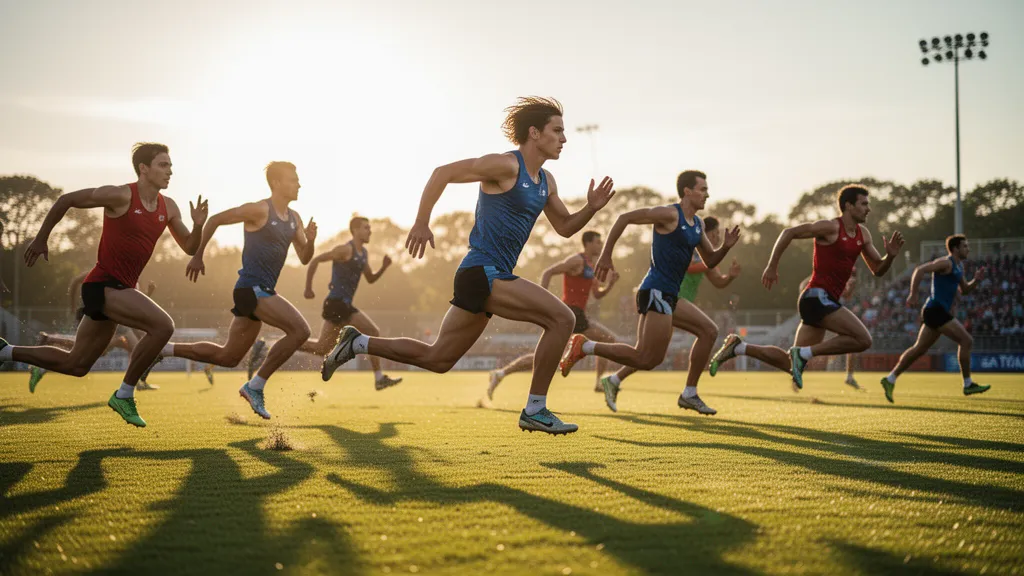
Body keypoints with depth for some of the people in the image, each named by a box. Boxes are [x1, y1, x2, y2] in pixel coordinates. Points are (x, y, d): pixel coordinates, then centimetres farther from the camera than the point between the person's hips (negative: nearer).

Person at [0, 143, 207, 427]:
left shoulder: (168, 208, 7)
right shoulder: (120, 196, -13)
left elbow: (189, 247, 12)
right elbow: (65, 200, -5)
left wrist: (198, 225, -9)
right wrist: (41, 239, -1)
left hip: (119, 290, 8)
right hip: (103, 285, -8)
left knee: (75, 365, 16)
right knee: (163, 325, -25)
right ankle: (124, 395, -12)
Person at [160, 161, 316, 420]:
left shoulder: (294, 219, 13)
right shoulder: (259, 210, -11)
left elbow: (304, 258, 15)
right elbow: (215, 220, -6)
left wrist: (310, 240, -6)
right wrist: (198, 257, -5)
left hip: (262, 292, 9)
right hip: (251, 288, -9)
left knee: (227, 357, 14)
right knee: (300, 330, -21)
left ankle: (164, 349, 23)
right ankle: (255, 386, -13)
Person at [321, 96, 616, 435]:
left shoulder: (545, 182, 15)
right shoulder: (505, 165, -11)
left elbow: (565, 228, 23)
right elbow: (443, 173, -11)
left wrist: (592, 208, 4)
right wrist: (422, 223, -14)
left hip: (492, 278, 9)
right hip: (483, 272, -9)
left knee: (437, 359, 14)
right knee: (562, 318, -17)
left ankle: (357, 344, 24)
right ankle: (535, 411, -10)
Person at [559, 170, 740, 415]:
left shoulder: (697, 223, 17)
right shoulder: (669, 214, -10)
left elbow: (710, 261, 24)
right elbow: (625, 218, -13)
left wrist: (725, 246, 2)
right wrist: (606, 255, -15)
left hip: (669, 296, 10)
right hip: (656, 293, -10)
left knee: (709, 331, 12)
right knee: (648, 359, -15)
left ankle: (689, 395, 15)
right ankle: (584, 346, -9)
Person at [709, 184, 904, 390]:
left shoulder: (862, 234, 15)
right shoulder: (830, 227, -8)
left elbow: (877, 270, 19)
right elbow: (789, 232, -7)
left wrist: (890, 256, -2)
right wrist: (772, 266, -10)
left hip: (824, 301, 9)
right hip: (817, 296, -9)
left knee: (791, 363, 9)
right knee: (863, 339, -20)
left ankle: (738, 347, 14)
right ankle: (804, 352, -15)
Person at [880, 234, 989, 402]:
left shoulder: (958, 266, 20)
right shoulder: (946, 263, -11)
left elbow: (965, 290, 27)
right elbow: (920, 270, -20)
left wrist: (976, 280, 8)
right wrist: (913, 294, -24)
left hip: (938, 312, 10)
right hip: (936, 310, -10)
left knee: (919, 349, 10)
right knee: (966, 340, -9)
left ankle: (890, 380, 12)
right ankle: (968, 385, -4)